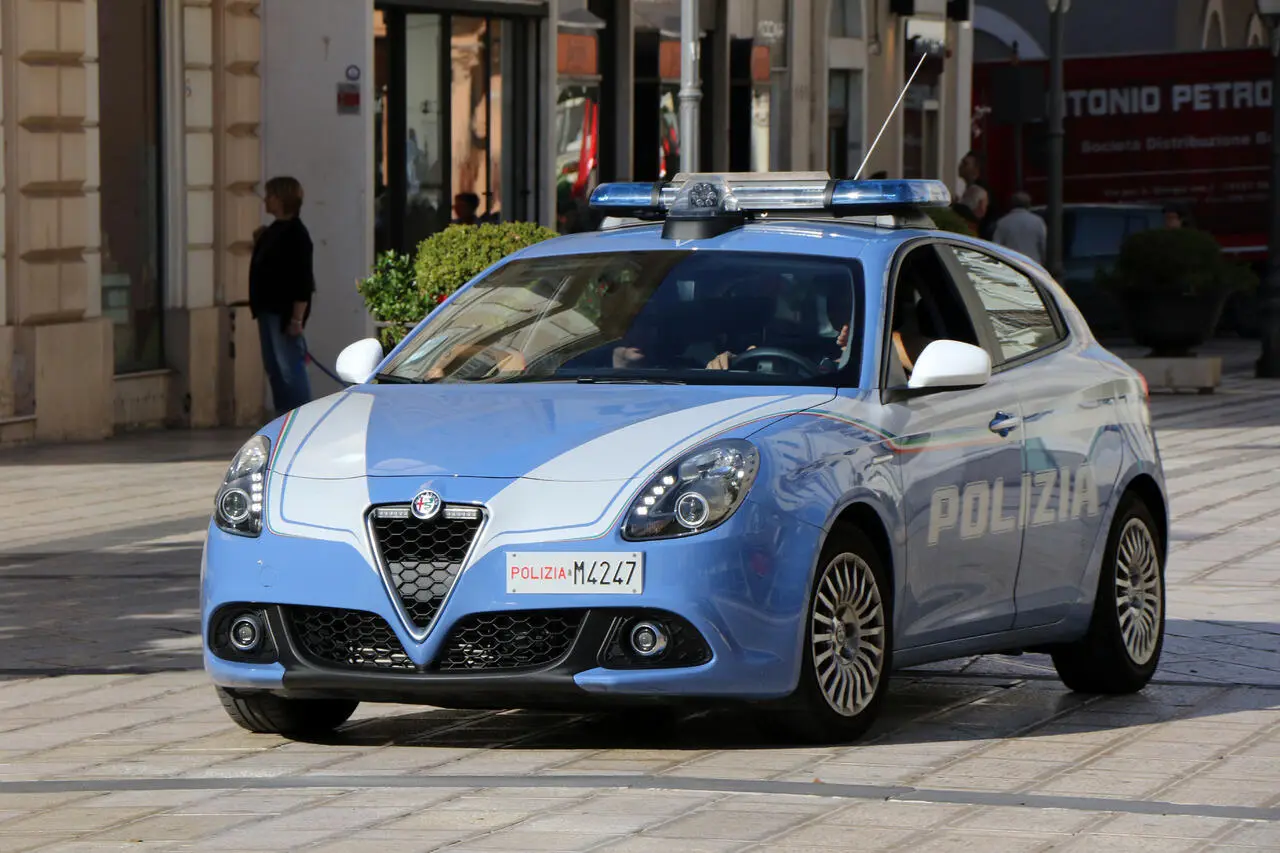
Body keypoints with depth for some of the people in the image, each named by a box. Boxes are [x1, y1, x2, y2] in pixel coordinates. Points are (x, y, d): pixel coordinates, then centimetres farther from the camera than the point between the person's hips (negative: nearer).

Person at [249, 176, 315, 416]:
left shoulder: (296, 234, -15)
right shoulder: (273, 231, 13)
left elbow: (303, 279, -19)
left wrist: (297, 318, -22)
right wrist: (259, 244, 11)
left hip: (285, 312, -10)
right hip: (269, 309, 10)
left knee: (290, 369, -8)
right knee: (274, 369, 11)